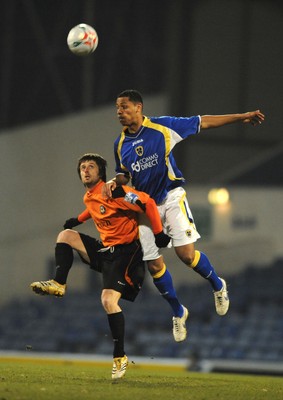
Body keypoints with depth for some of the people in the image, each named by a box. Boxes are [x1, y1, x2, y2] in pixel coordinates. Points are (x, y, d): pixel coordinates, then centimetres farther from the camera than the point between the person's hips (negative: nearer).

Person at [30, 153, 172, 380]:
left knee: (108, 300, -19)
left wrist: (158, 233, -18)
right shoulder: (88, 197, 10)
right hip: (105, 250, 8)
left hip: (125, 252, -8)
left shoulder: (113, 191, -17)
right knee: (66, 235, 2)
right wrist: (78, 220, 33)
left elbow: (147, 203, -19)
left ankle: (120, 357, -14)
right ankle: (59, 284, -2)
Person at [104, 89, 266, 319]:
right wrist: (114, 183, -7)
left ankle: (218, 285, 12)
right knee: (155, 266, 1)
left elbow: (202, 123, -3)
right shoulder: (120, 144, 3)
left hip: (171, 198, -4)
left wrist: (242, 117, -5)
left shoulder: (163, 127, -10)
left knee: (186, 254, -17)